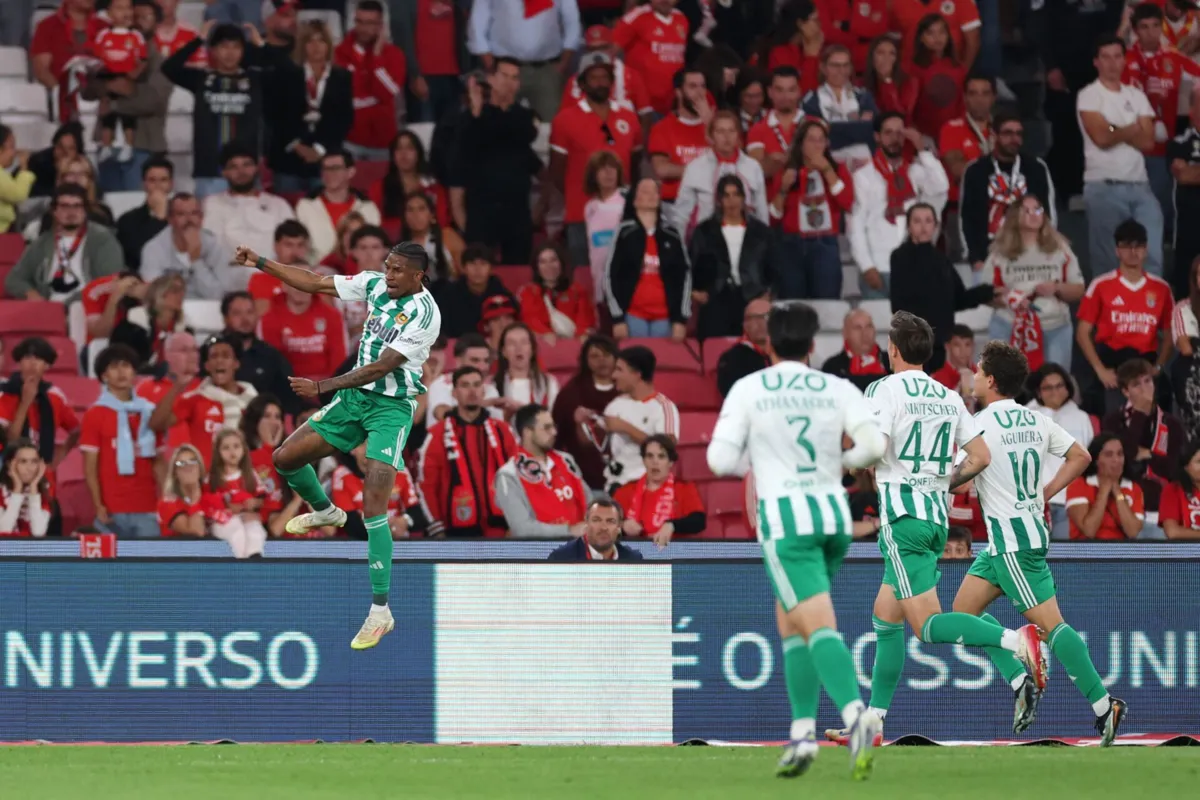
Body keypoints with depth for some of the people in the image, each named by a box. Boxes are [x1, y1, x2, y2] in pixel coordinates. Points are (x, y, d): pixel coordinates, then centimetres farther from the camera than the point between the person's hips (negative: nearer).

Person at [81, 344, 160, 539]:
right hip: (112, 511, -3)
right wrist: (99, 506, -10)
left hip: (147, 509, 3)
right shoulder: (95, 415, 3)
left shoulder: (149, 412, 12)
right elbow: (90, 466, 0)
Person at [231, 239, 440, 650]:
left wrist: (322, 387, -25)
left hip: (391, 407, -7)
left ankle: (380, 612, -14)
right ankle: (325, 511, 41)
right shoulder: (375, 285, 1)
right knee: (286, 458, 8)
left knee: (373, 507, -18)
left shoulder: (424, 314, -21)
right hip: (354, 398, 7)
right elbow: (314, 283, 8)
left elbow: (380, 367, -24)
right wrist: (261, 263, 3)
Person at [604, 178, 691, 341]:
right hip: (633, 316, -2)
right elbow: (610, 276, 1)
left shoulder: (672, 236, 10)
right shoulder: (624, 234, 3)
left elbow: (684, 276, 10)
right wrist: (617, 318, -5)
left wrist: (681, 319, 3)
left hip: (664, 317, 2)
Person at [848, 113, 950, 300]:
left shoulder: (916, 171, 9)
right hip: (878, 270, -2)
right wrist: (867, 267, -9)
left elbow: (940, 188, -12)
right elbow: (856, 226, 0)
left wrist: (921, 149, -6)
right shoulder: (864, 176, 4)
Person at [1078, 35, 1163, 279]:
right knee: (1107, 259, 0)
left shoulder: (1136, 96, 15)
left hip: (1140, 186, 4)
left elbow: (1147, 141, 3)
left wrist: (1115, 131, -6)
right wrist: (1133, 130, 1)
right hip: (1104, 187, -4)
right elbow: (1101, 138, -12)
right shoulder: (1089, 96, 1)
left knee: (1152, 256, -6)